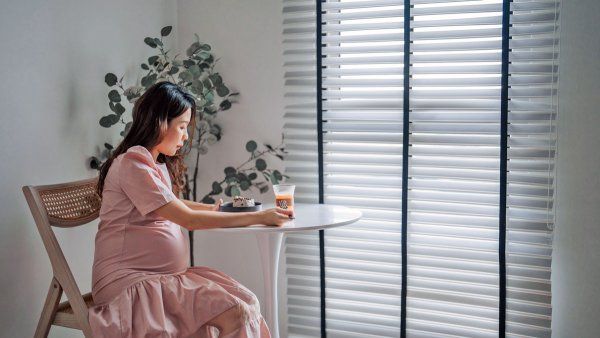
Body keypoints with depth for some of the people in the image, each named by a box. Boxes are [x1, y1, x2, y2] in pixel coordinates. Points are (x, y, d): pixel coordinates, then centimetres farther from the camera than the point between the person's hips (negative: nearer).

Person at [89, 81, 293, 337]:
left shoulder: (159, 164, 17)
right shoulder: (132, 163, -14)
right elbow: (188, 219, -17)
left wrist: (212, 209, 18)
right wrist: (259, 217, -14)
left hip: (164, 276, 9)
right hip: (130, 282, -9)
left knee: (247, 303, -10)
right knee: (235, 315, -22)